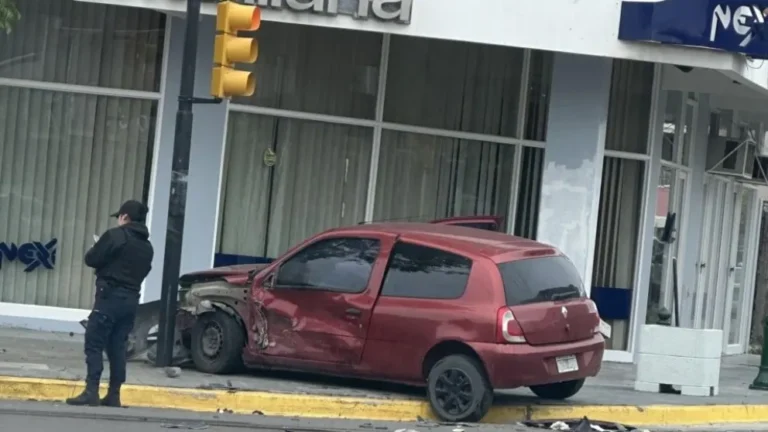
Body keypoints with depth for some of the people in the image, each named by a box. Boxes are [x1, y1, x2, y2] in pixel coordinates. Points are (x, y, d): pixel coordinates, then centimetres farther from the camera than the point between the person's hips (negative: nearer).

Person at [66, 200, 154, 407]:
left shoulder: (115, 236, -8)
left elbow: (91, 259, -7)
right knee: (117, 347, 10)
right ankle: (114, 394, 8)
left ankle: (91, 392, -14)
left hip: (111, 296, -7)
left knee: (94, 344, -6)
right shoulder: (147, 246, 14)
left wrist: (97, 250, 14)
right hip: (131, 299, 7)